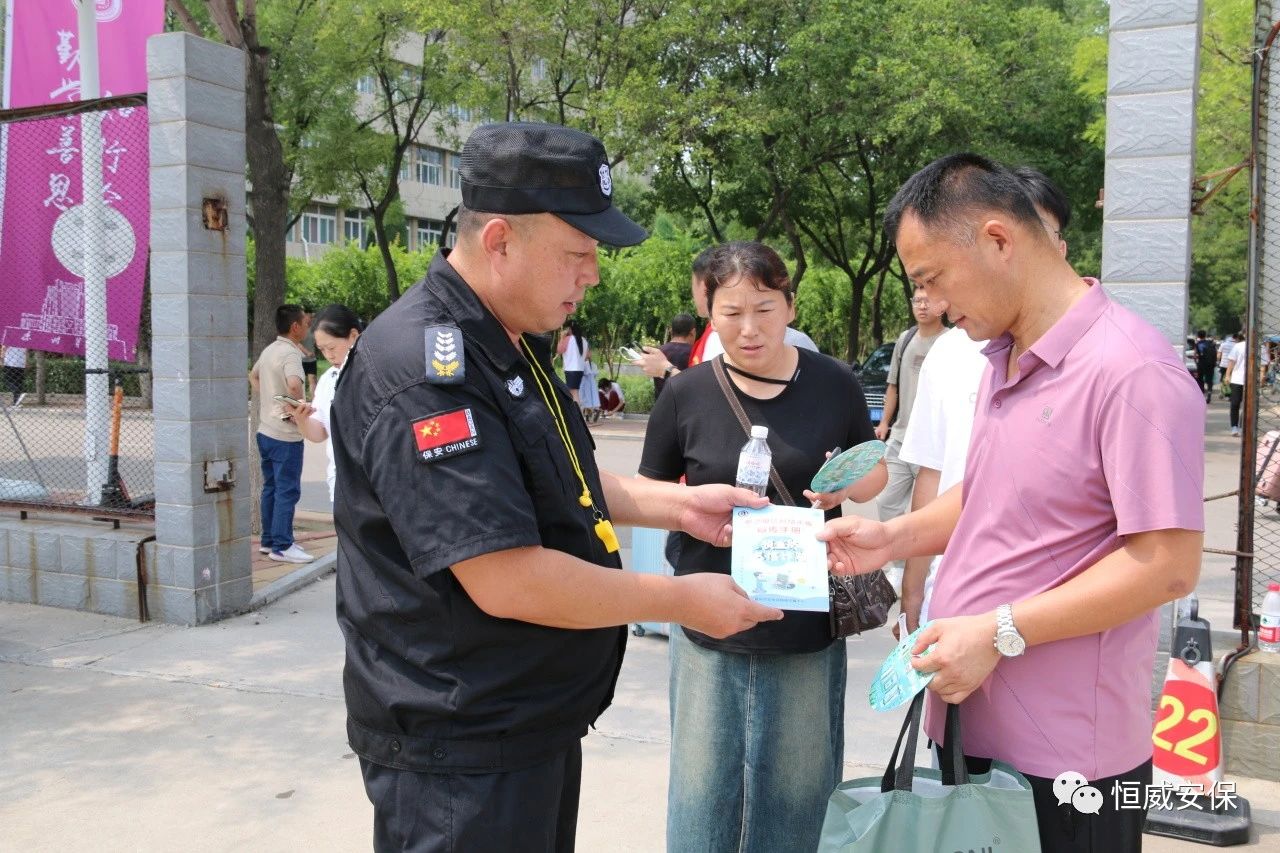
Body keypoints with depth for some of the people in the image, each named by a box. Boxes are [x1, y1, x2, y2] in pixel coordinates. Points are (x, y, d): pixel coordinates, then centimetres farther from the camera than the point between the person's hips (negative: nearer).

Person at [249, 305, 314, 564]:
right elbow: (294, 384, -36)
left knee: (270, 487, 15)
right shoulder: (291, 353, -17)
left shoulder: (269, 350, 12)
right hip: (286, 435, -9)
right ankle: (282, 546, 0)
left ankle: (268, 541, 23)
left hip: (265, 430, 9)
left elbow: (253, 376, 29)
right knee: (288, 491, -3)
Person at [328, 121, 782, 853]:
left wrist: (676, 504, 6)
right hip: (461, 755, -9)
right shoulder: (422, 368, -24)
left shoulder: (516, 346, 8)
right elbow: (506, 580, -28)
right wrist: (682, 601, -18)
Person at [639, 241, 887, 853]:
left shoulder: (834, 383, -2)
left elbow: (875, 469, 12)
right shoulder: (685, 394, -4)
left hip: (809, 628, 1)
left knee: (796, 792, 15)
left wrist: (850, 483, -11)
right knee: (702, 789, 9)